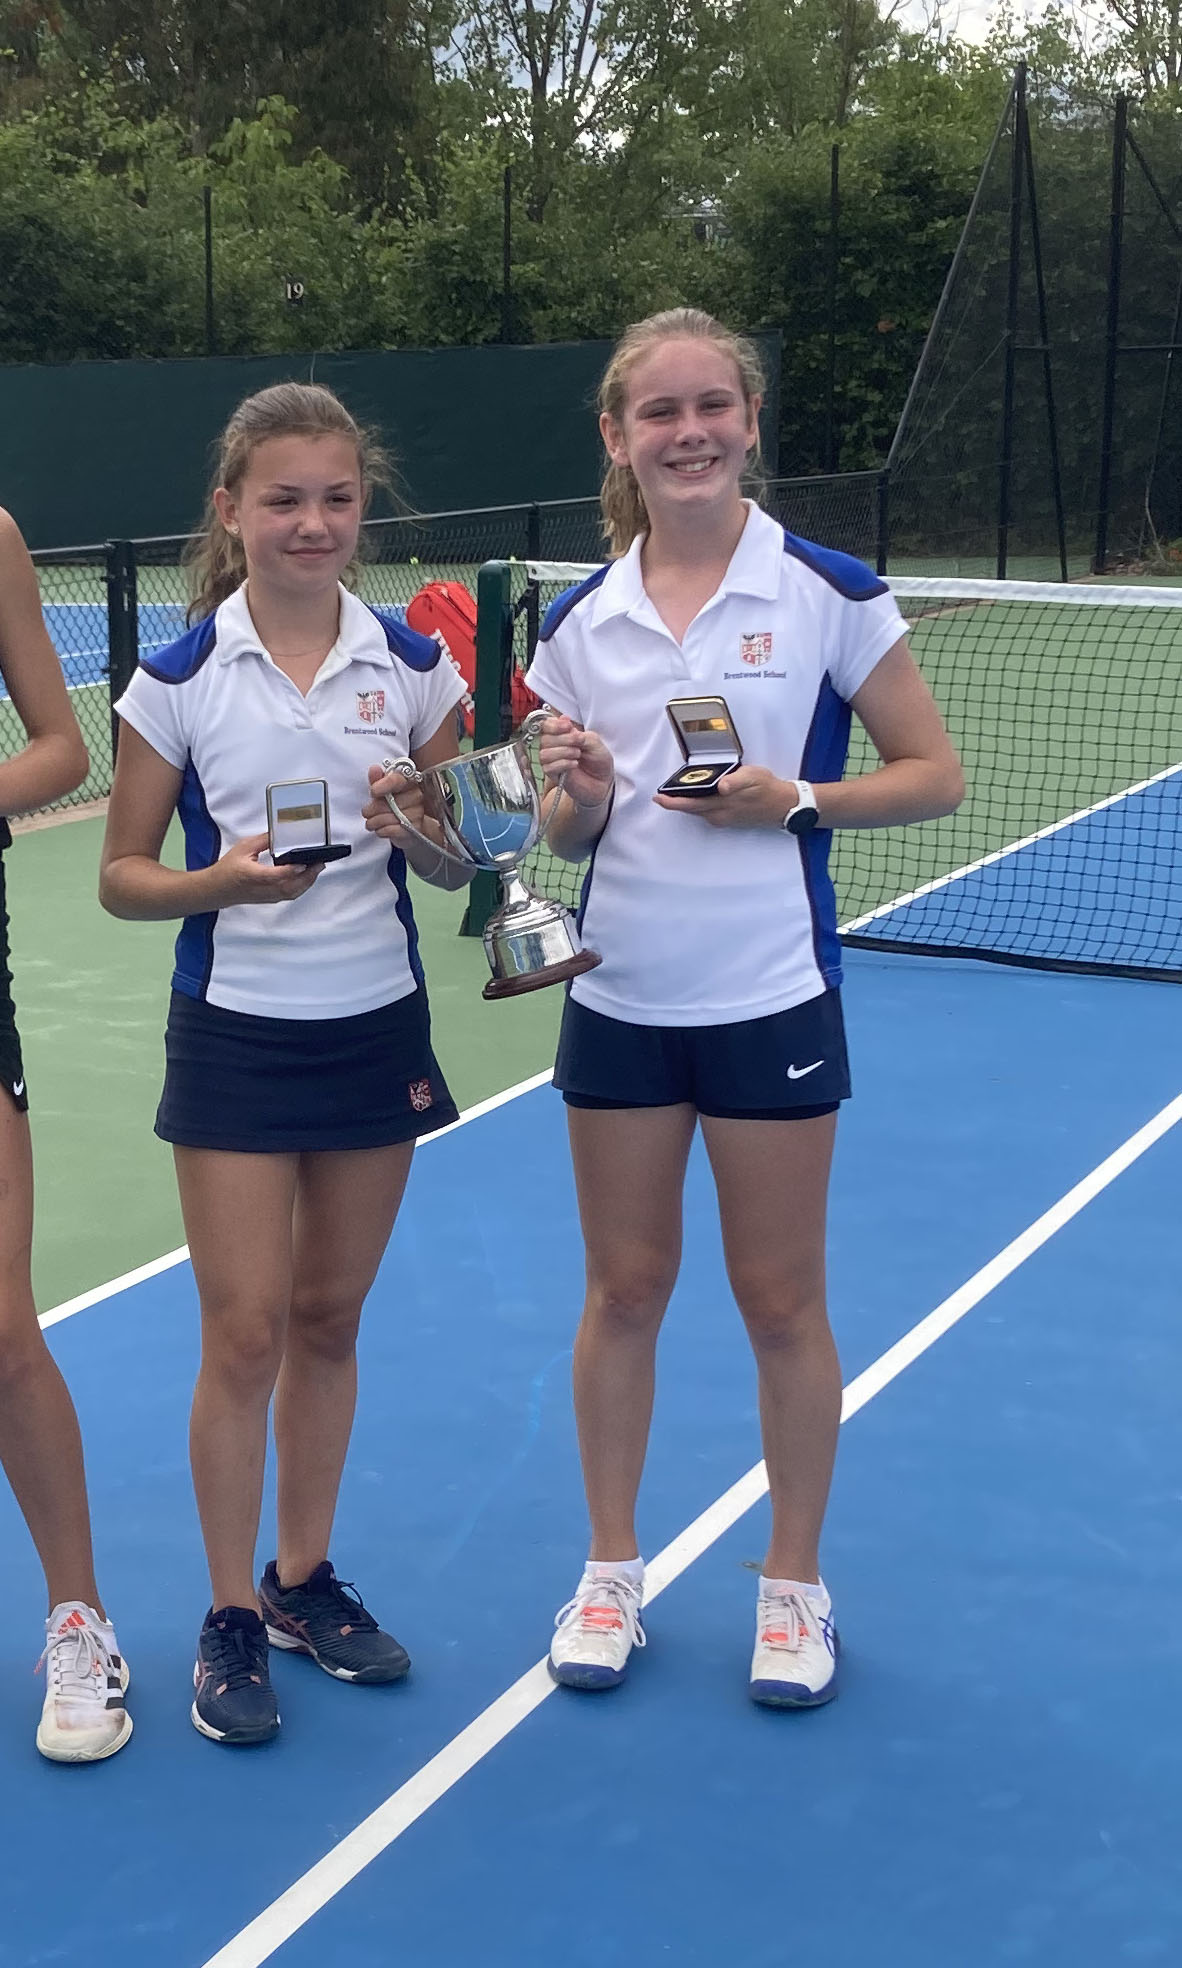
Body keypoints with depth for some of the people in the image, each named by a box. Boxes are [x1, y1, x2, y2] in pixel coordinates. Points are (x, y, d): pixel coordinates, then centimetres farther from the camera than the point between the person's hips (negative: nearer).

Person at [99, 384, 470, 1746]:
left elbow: (453, 865, 6)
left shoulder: (414, 666, 0)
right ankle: (230, 1618, 15)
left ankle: (305, 1579, 28)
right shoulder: (179, 678, -6)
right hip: (237, 1032, -2)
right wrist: (224, 879, -22)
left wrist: (422, 831, -16)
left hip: (377, 1023, 3)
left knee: (328, 1319, 12)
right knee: (245, 1332, 0)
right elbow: (122, 877, -3)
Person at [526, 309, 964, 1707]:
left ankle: (795, 1586, 24)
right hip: (619, 1001, 3)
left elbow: (933, 774, -2)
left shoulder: (825, 593, -6)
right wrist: (579, 793, -12)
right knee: (623, 1288, 12)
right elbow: (570, 833, 11)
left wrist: (797, 801, -18)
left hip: (771, 1001, -3)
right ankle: (610, 1568, 28)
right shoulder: (578, 621, 3)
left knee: (780, 1300, 7)